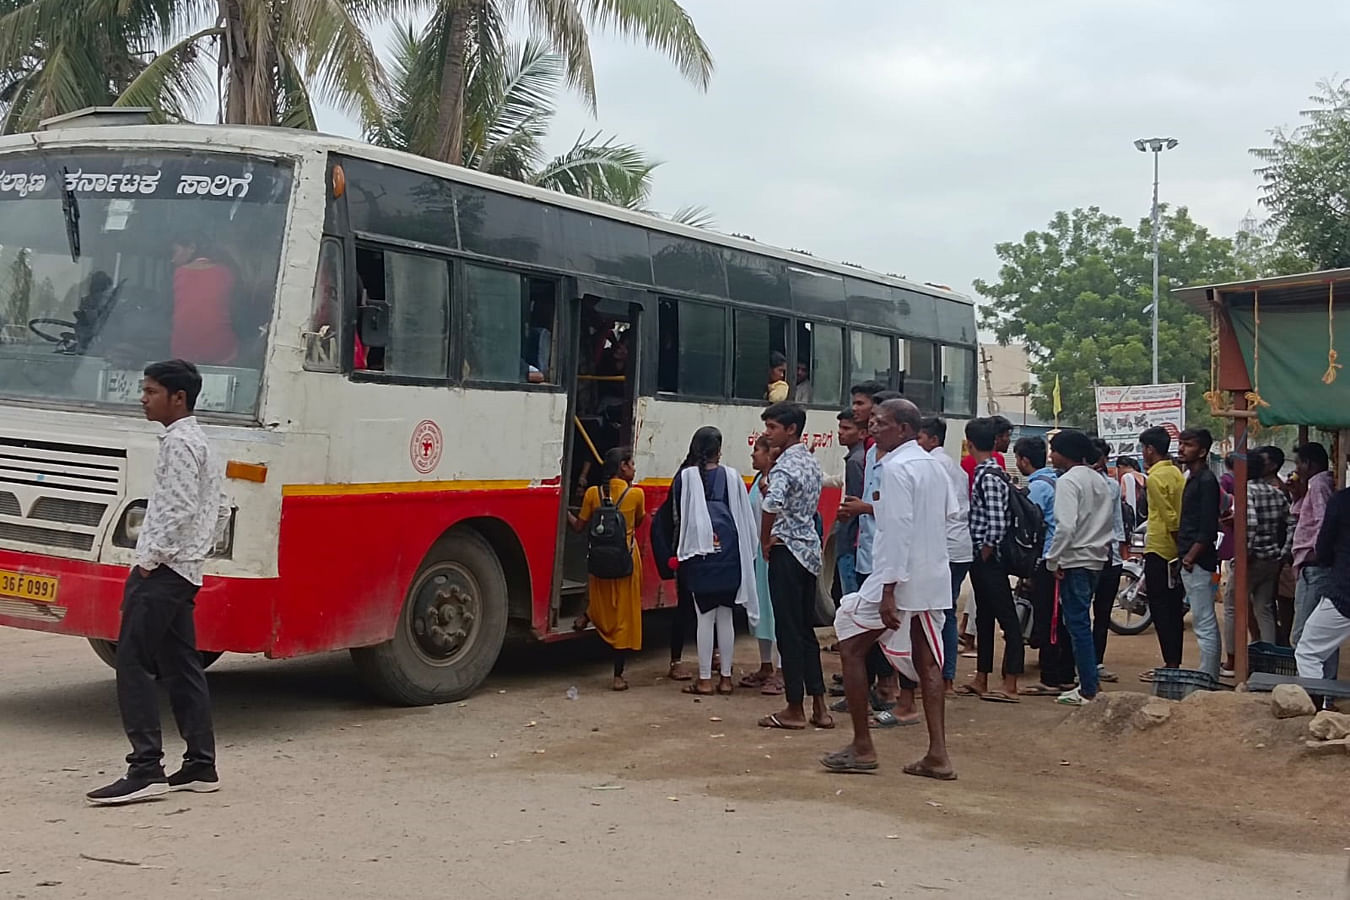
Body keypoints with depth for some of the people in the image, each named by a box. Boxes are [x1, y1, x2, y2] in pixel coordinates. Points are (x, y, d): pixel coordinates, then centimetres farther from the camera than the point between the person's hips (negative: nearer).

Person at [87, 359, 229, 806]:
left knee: (133, 665, -10)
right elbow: (221, 511, 23)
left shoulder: (178, 443, -12)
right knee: (181, 667, 11)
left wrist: (150, 560, -17)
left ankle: (146, 770, -12)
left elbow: (180, 510, -22)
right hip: (185, 574, 10)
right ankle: (201, 766, 13)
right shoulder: (202, 445, 19)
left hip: (161, 572, -10)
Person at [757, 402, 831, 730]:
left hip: (787, 552, -9)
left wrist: (765, 541, -17)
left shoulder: (785, 465, -16)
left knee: (789, 630, -2)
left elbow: (771, 505, -33)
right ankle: (819, 707, 14)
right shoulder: (811, 463, 13)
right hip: (810, 550, 9)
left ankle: (795, 709, 4)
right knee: (805, 628, 13)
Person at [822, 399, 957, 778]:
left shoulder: (896, 467, -13)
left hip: (901, 576, -8)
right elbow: (949, 516, 17)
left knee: (851, 647, 4)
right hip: (934, 576, 8)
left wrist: (888, 590, -21)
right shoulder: (935, 466, 13)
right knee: (927, 663, 10)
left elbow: (897, 529, -20)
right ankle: (938, 755, 8)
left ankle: (862, 748, 6)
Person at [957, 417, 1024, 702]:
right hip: (980, 560, 10)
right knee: (984, 618, 15)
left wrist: (986, 552, -14)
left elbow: (997, 523, -23)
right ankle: (981, 681, 24)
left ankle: (1010, 686, -2)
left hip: (989, 560, -10)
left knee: (1007, 619, -5)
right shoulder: (986, 472, 11)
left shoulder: (989, 476, -17)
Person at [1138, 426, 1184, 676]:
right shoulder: (1177, 473, 11)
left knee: (1160, 609, -4)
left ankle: (1170, 664, -6)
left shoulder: (1155, 477, -13)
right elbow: (1180, 513, 12)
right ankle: (1175, 663, 16)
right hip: (1176, 552, 8)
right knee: (1173, 609, 12)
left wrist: (1178, 540, -9)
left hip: (1159, 550, -8)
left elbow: (1170, 516, -18)